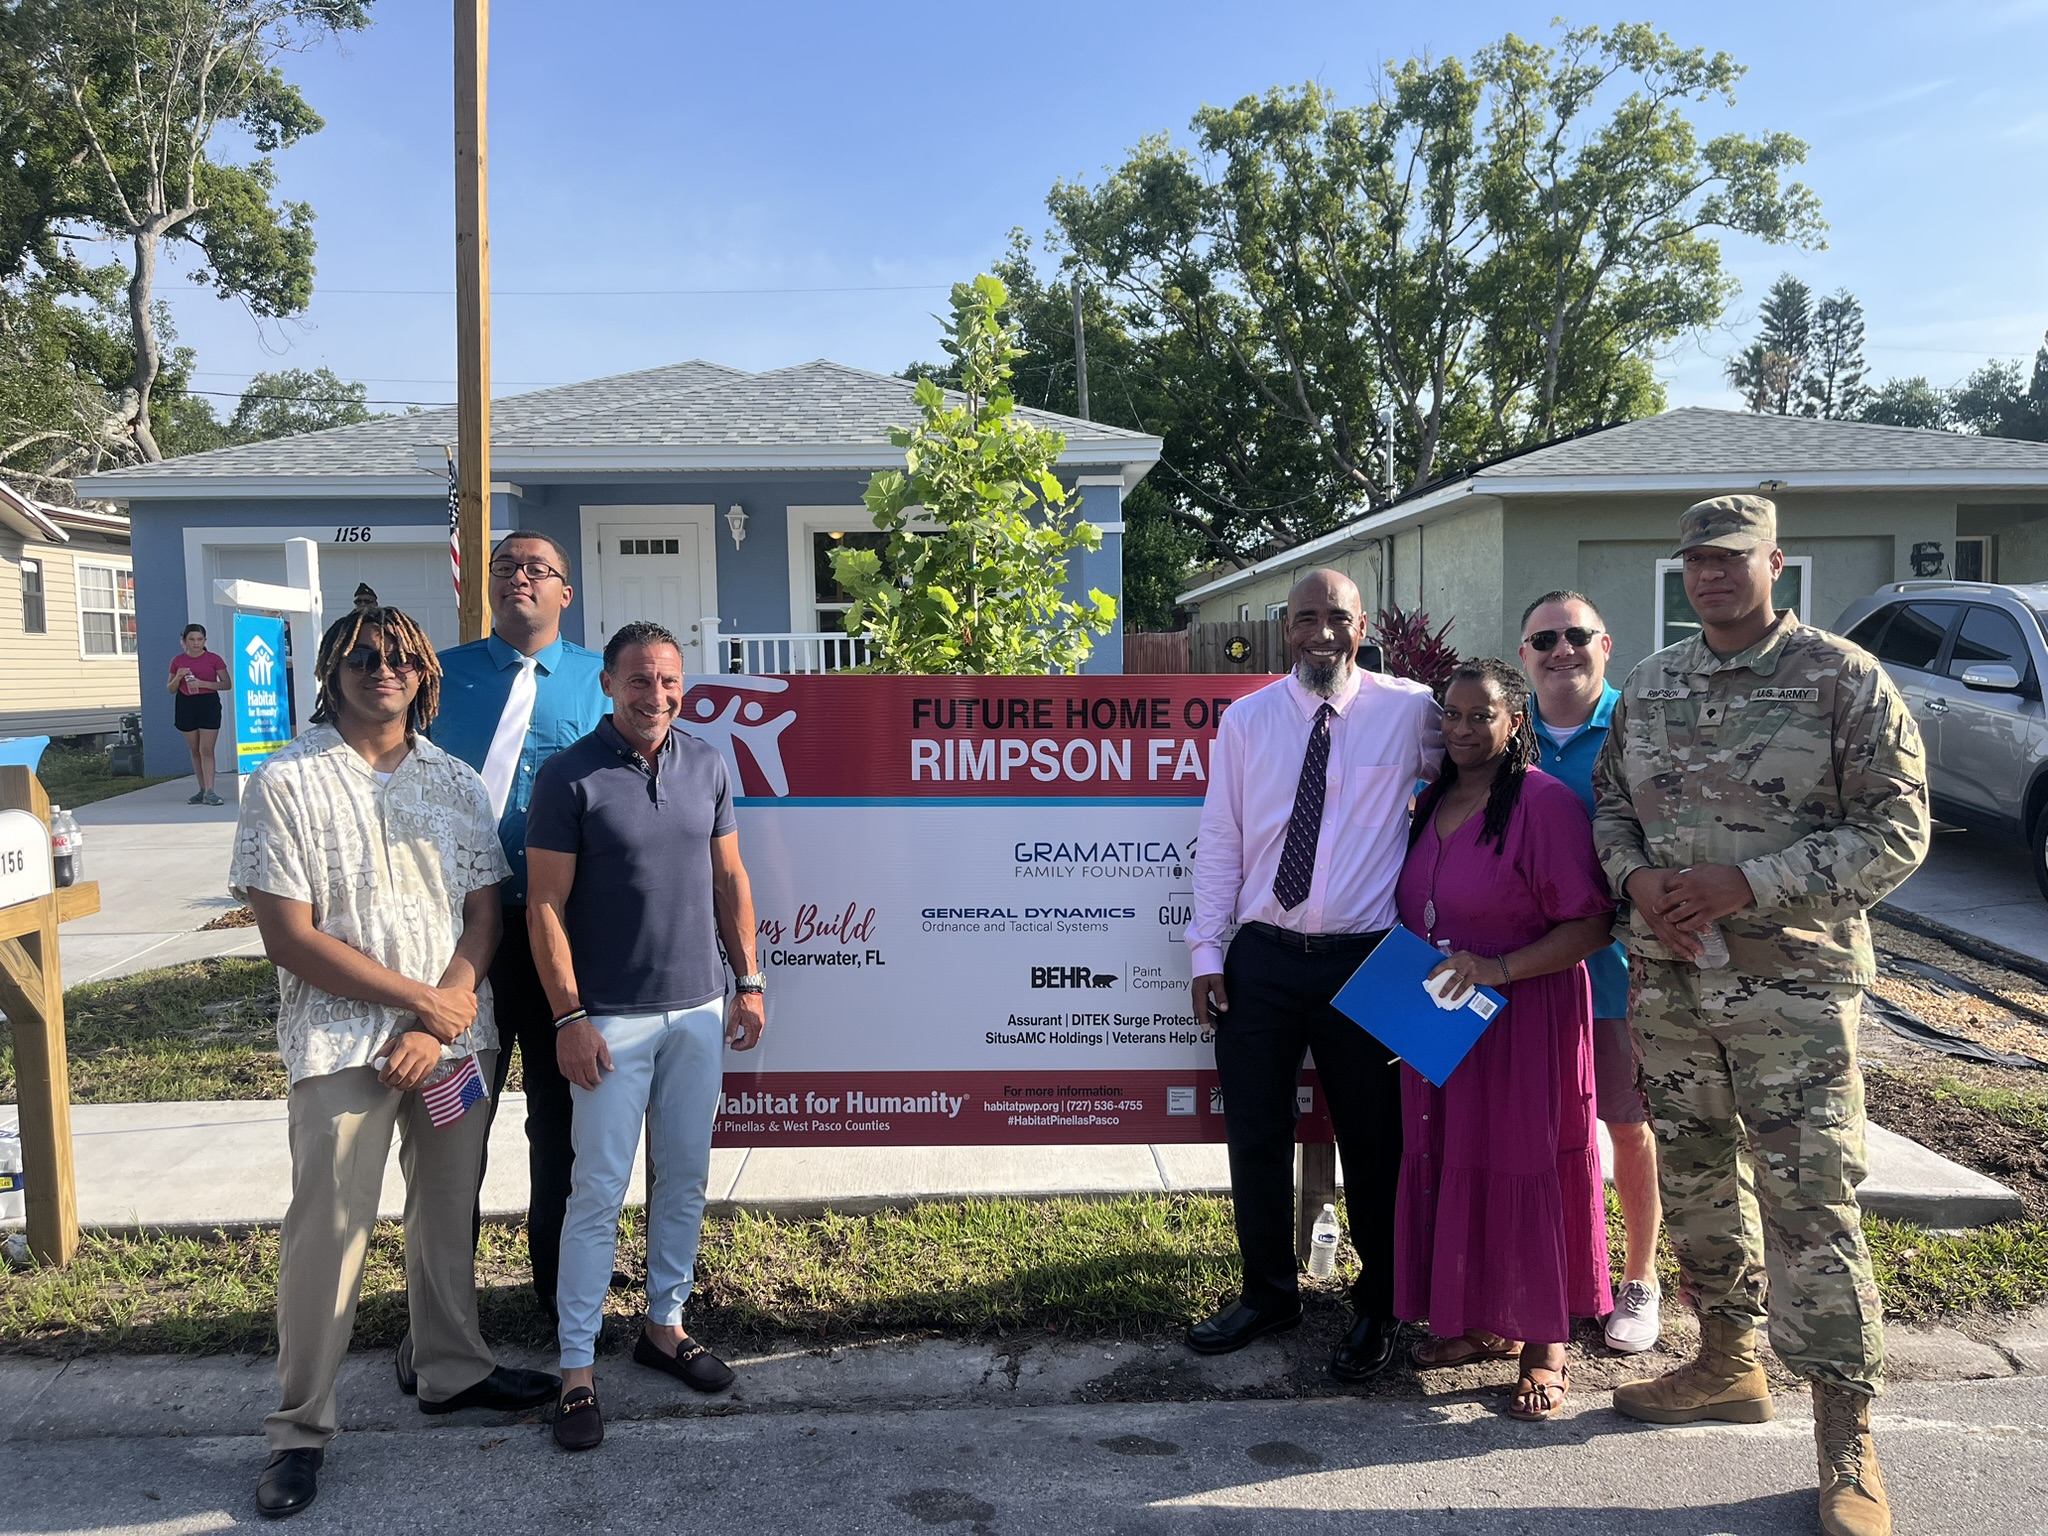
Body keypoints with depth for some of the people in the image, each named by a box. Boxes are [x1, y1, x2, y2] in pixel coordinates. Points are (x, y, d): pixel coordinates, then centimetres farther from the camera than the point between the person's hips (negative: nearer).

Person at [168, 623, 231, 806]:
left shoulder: (214, 659, -1)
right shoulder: (178, 661, 7)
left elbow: (227, 684, -2)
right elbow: (170, 690, 12)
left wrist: (204, 683, -15)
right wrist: (178, 677, -8)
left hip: (209, 704, -3)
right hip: (185, 706, 3)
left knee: (206, 750, -10)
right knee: (195, 751, 8)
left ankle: (209, 792, -13)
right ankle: (202, 790, 15)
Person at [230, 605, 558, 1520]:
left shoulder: (455, 783, 7)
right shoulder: (286, 783, -5)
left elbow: (484, 917, 4)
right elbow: (289, 937, -11)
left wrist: (435, 1028, -9)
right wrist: (423, 999, -12)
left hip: (455, 1037, 4)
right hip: (342, 1044, -4)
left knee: (448, 1211, 14)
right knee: (327, 1229, 0)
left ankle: (452, 1370, 33)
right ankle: (301, 1426, 16)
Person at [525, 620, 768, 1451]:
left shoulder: (706, 765, 5)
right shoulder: (568, 777, -9)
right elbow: (545, 905, -9)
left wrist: (748, 982, 7)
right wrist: (569, 1018, -12)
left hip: (699, 1010, 5)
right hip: (611, 1019, -4)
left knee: (685, 1177, 14)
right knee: (599, 1189, 1)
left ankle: (665, 1324, 31)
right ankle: (577, 1366, 13)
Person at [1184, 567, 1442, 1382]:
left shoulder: (1409, 711, -2)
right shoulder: (1245, 721, 3)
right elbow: (1219, 842, 4)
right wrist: (1207, 951, 1)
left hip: (1364, 961, -1)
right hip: (1262, 957, 2)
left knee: (1372, 1141, 10)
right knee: (1254, 1133, 11)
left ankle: (1378, 1307, 32)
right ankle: (1267, 1292, 32)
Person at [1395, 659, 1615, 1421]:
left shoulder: (1547, 803, -13)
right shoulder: (1431, 803, 9)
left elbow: (1592, 923, -16)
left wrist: (1500, 970, -22)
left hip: (1523, 1022, -7)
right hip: (1439, 1020, 7)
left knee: (1523, 1166, 1)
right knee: (1448, 1161, 11)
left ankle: (1544, 1346, 16)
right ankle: (1483, 1323, 26)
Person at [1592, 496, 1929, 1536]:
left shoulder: (1844, 679, -6)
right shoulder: (1649, 685, 9)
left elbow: (1895, 832, -9)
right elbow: (1609, 801, 15)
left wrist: (1746, 883, -19)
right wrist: (1636, 877, -7)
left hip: (1793, 984, -5)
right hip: (1666, 977, 5)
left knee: (1810, 1199, -3)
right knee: (1692, 1176, 15)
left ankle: (1845, 1445, 10)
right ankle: (1728, 1364, 34)